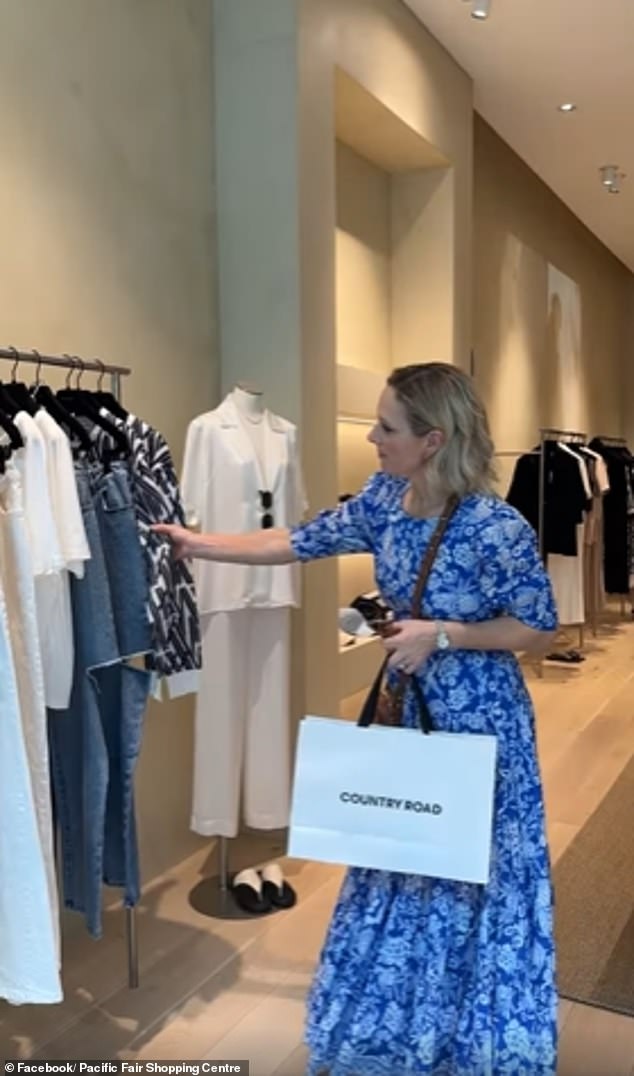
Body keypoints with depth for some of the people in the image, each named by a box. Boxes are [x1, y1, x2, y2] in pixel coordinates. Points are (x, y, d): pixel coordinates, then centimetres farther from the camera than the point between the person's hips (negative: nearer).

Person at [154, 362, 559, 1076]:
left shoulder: (499, 529, -25)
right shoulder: (385, 498, -6)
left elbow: (540, 630, -14)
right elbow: (300, 542, 4)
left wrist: (442, 633, -24)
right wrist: (198, 544, 6)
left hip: (479, 722, -6)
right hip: (408, 711, 6)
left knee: (476, 874, 11)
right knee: (397, 868, 19)